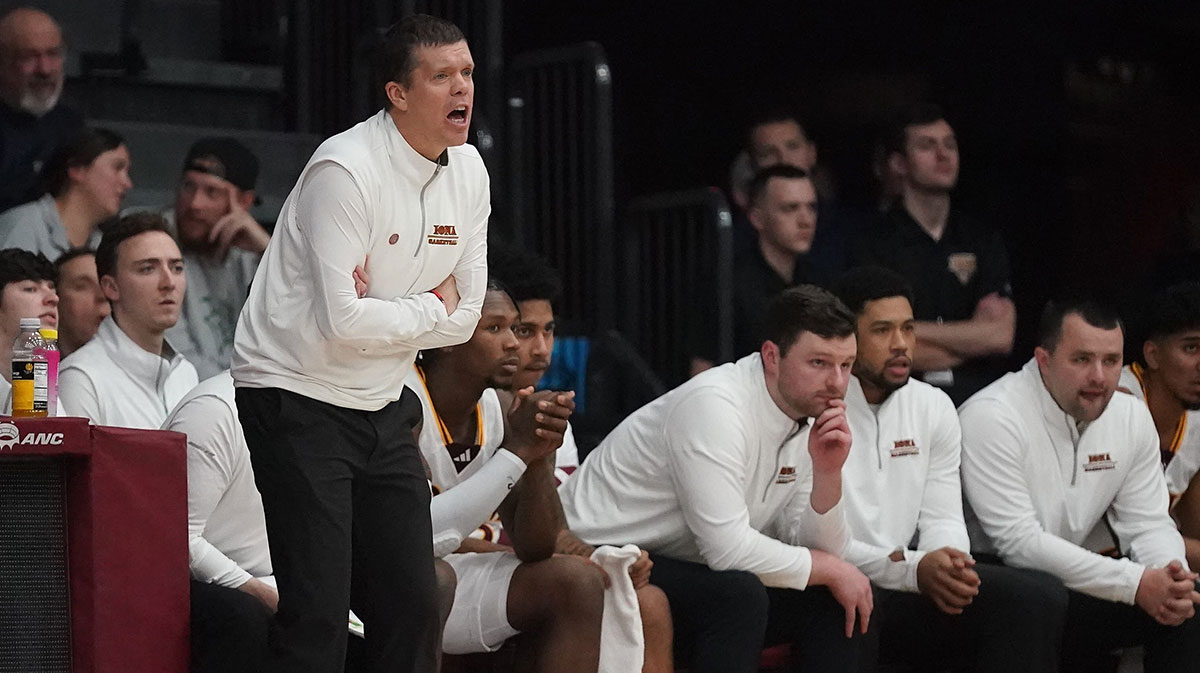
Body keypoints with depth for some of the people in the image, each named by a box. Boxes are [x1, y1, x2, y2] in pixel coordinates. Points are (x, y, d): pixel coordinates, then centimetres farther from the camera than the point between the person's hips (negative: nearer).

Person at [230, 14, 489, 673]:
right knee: (319, 612, -11)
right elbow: (342, 321, -24)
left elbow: (466, 317, 6)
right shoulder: (345, 170, -19)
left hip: (384, 405, 7)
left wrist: (389, 319, -10)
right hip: (299, 398, -7)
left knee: (413, 604, 5)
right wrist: (429, 307, -9)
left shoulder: (467, 171, 4)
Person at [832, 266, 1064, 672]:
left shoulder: (934, 407, 13)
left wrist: (949, 563, -12)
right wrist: (912, 569, -24)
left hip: (902, 592, 6)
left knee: (1039, 597, -14)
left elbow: (942, 517, 13)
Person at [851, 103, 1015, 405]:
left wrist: (917, 330, -3)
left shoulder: (985, 241, 15)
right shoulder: (870, 244, 3)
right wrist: (975, 337, 2)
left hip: (979, 398, 3)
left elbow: (1002, 336, 4)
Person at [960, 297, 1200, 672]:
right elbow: (1020, 543, -23)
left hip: (1070, 581, 6)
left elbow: (1148, 524, 7)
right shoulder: (991, 417, -17)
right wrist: (1136, 583, -26)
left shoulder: (1132, 417, 5)